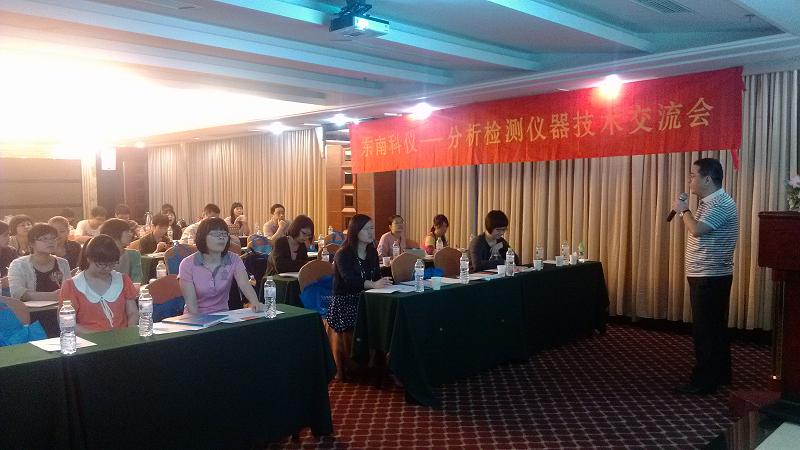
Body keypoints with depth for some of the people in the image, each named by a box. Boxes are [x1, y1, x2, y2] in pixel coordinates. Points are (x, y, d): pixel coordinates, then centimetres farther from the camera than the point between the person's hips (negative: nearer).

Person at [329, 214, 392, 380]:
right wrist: (373, 284, -43)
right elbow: (349, 279, -27)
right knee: (348, 339, -19)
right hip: (344, 302, -5)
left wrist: (384, 282, -13)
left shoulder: (372, 252, 12)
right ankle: (343, 373, 0)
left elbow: (376, 277, 11)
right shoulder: (343, 255, -10)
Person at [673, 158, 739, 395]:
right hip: (707, 276, 10)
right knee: (714, 327, 17)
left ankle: (704, 381, 2)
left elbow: (697, 230, -27)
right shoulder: (708, 202, 15)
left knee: (705, 330, -5)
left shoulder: (720, 203, -17)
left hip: (710, 277, -10)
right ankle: (720, 374, 28)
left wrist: (684, 210, -14)